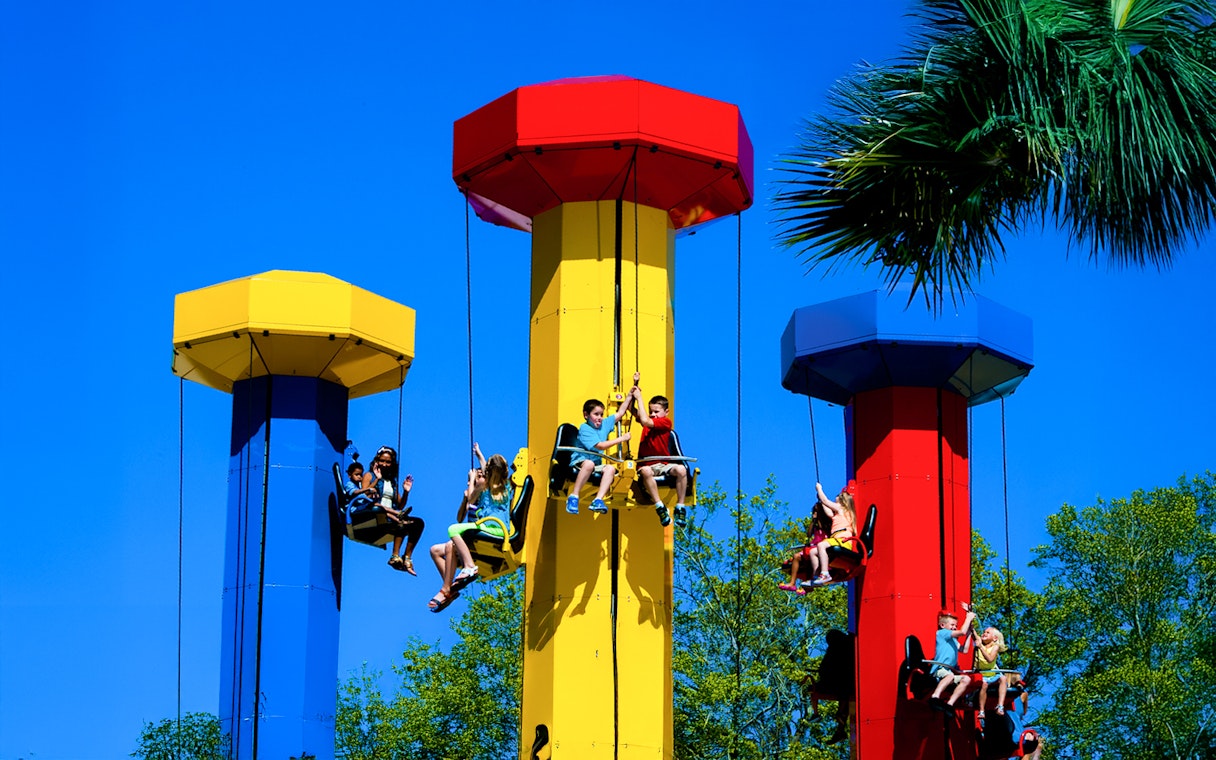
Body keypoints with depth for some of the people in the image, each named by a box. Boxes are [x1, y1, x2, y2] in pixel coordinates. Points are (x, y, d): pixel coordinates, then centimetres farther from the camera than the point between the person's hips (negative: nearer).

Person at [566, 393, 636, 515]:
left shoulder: (604, 424, 12)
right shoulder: (585, 429, -11)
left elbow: (620, 413, 20)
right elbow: (600, 446, -20)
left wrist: (630, 396, 14)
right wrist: (621, 439, -16)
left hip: (596, 464, 7)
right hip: (580, 461, -7)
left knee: (610, 468, -22)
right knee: (589, 464, -39)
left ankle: (598, 500, -34)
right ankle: (573, 497, -33)